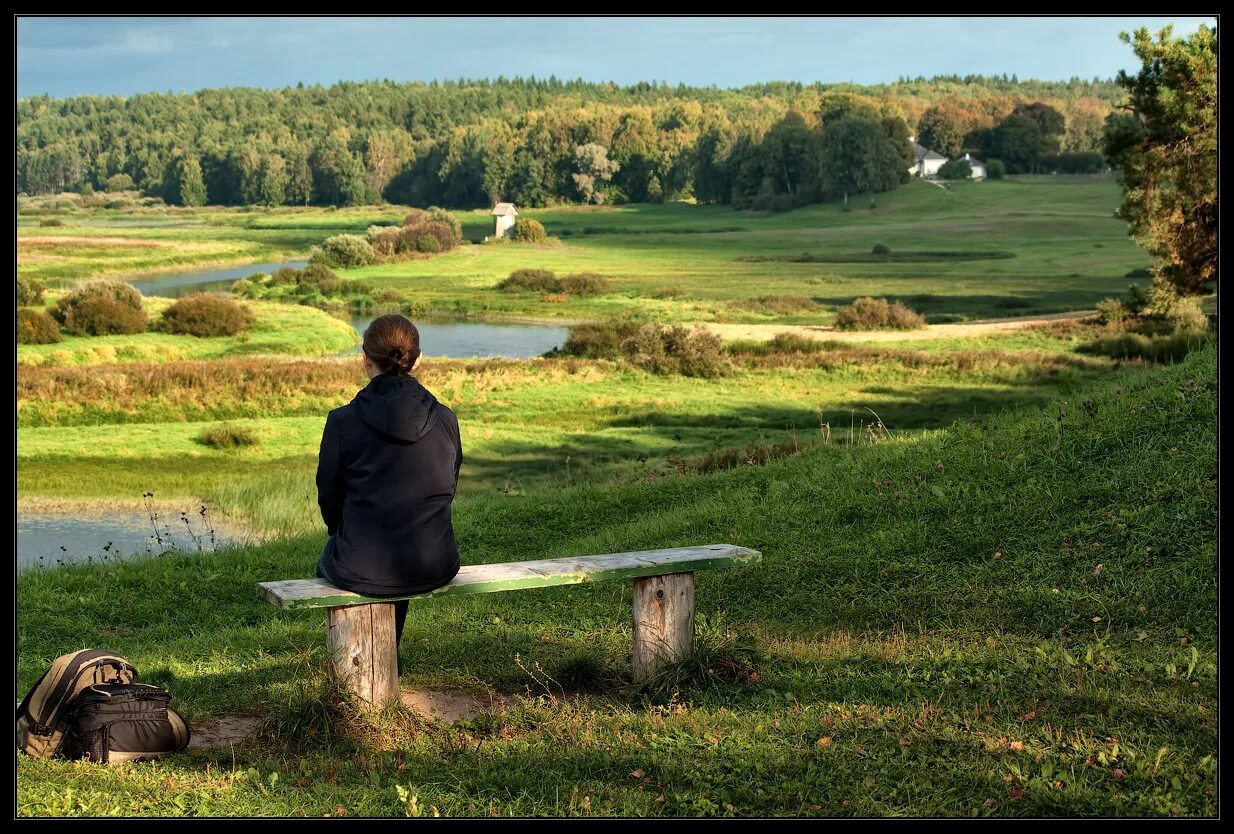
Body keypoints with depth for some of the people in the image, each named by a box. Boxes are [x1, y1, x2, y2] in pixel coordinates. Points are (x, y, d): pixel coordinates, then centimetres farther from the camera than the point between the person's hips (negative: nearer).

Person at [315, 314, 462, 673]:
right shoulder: (445, 420, -4)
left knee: (329, 560, 34)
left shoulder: (343, 421, -11)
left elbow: (329, 497, 1)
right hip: (434, 568, 3)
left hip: (360, 570, -2)